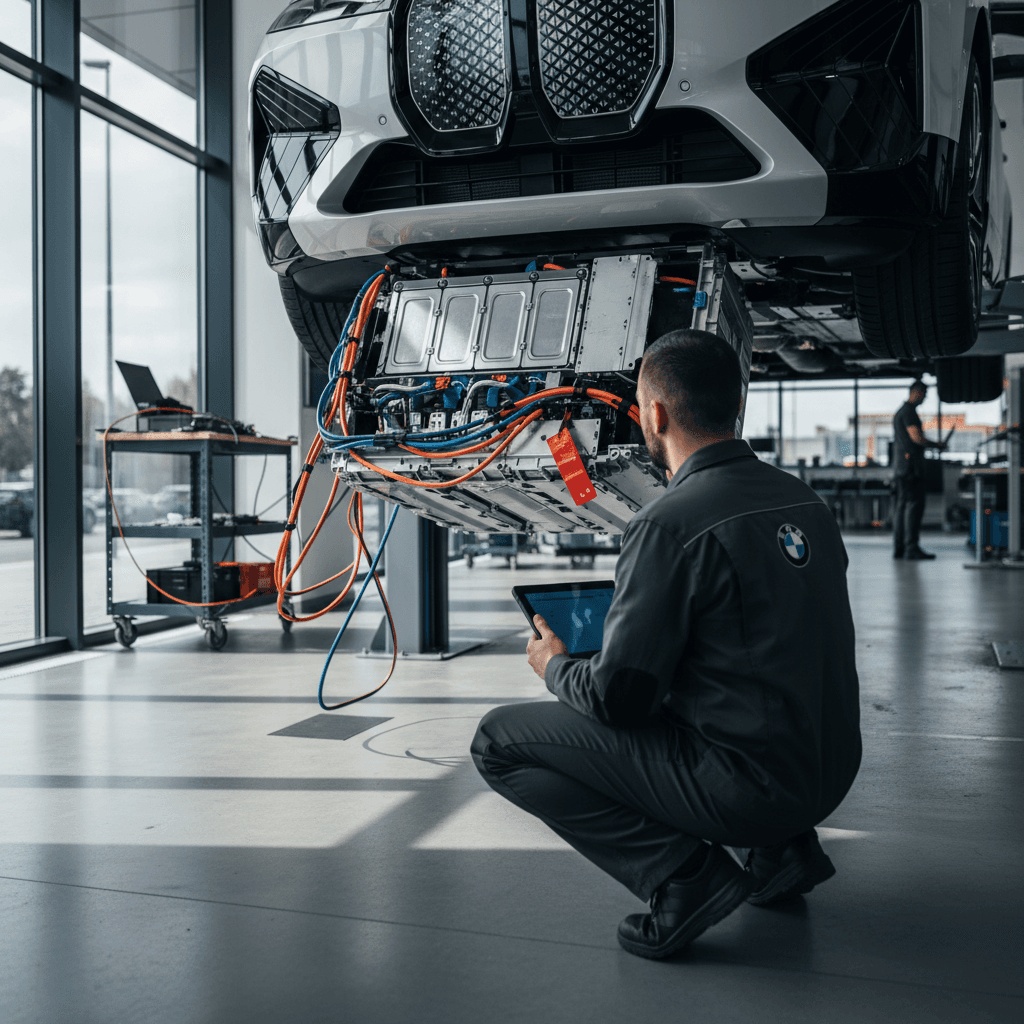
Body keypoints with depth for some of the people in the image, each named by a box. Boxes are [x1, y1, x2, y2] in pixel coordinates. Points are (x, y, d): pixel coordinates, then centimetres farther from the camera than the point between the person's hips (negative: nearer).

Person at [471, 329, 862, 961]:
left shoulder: (671, 523, -18)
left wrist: (556, 666, 6)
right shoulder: (805, 501, 6)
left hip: (744, 788, -8)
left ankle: (684, 873, -8)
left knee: (500, 740, -1)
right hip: (831, 776, 8)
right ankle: (781, 848, 20)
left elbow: (618, 695, -17)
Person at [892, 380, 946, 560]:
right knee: (914, 505, -11)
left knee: (902, 505, 10)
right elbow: (916, 437, -19)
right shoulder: (909, 412, -11)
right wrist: (937, 445, -6)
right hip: (910, 466, -11)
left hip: (900, 466, 11)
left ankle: (898, 548, 11)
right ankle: (912, 548, -13)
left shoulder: (900, 412, 21)